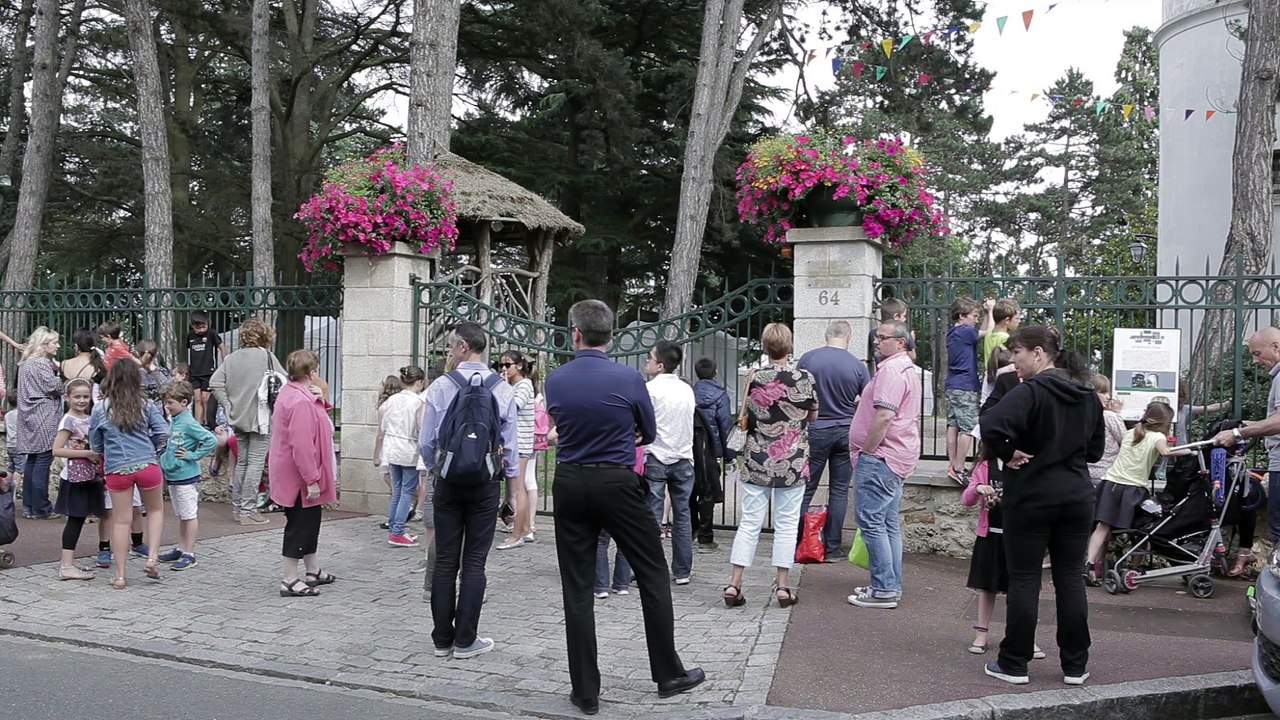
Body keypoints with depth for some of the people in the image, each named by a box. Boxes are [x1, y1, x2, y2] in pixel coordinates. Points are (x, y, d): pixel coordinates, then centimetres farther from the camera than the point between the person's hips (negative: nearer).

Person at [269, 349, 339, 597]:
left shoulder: (290, 393, 10)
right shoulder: (302, 402, -24)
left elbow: (311, 426, 22)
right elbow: (302, 445, -29)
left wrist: (320, 401, 4)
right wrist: (312, 480, -26)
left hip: (291, 475, 11)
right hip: (300, 477, -11)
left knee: (309, 521, 21)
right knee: (299, 525, -2)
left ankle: (313, 571, 34)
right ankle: (289, 581, 6)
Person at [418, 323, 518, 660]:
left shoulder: (441, 386, -8)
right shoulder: (502, 389, -5)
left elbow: (426, 442, -3)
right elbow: (510, 443, 1)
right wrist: (512, 480, 15)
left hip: (448, 481, 0)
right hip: (486, 483, 0)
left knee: (445, 560, 8)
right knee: (474, 562, 5)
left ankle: (442, 639, 16)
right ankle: (465, 640, 9)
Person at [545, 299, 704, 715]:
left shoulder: (555, 381, -1)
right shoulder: (628, 379, -9)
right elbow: (648, 433, 5)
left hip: (569, 485, 3)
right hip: (616, 484, -3)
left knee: (577, 589, 6)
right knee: (652, 576, 11)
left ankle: (585, 692, 10)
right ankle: (669, 675, 18)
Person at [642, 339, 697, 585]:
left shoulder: (651, 388, -11)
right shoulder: (687, 390, 7)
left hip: (656, 459, -5)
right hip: (683, 459, 5)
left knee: (652, 517, 0)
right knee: (682, 516, 10)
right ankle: (682, 572, 15)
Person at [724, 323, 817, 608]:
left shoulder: (754, 378, -4)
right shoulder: (804, 378, -5)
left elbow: (745, 418, 4)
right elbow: (813, 416, 8)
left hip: (757, 459, 1)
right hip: (793, 461, -1)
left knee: (749, 522, 6)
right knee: (787, 523, 7)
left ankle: (734, 583, 5)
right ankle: (783, 586, 11)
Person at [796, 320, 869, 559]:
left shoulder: (808, 359, -6)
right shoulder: (858, 366, -5)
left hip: (816, 430, -1)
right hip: (847, 431, 1)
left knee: (806, 489, 6)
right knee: (839, 490, 8)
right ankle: (832, 548, 12)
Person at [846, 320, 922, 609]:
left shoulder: (890, 370, -15)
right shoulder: (908, 369, 20)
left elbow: (884, 415, -25)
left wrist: (865, 452, -18)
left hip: (880, 456, -11)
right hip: (899, 456, 11)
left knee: (871, 521, -8)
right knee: (889, 522, 14)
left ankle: (884, 590, -6)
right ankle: (892, 586, 19)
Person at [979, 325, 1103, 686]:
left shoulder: (1032, 390, -15)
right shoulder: (1088, 395, 9)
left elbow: (992, 425, -31)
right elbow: (1096, 448, 18)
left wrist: (1007, 454, -16)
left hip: (1030, 496, -6)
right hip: (1077, 496, 6)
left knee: (1024, 579, 2)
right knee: (1070, 578, 11)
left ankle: (1014, 664, 10)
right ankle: (1075, 666, 17)